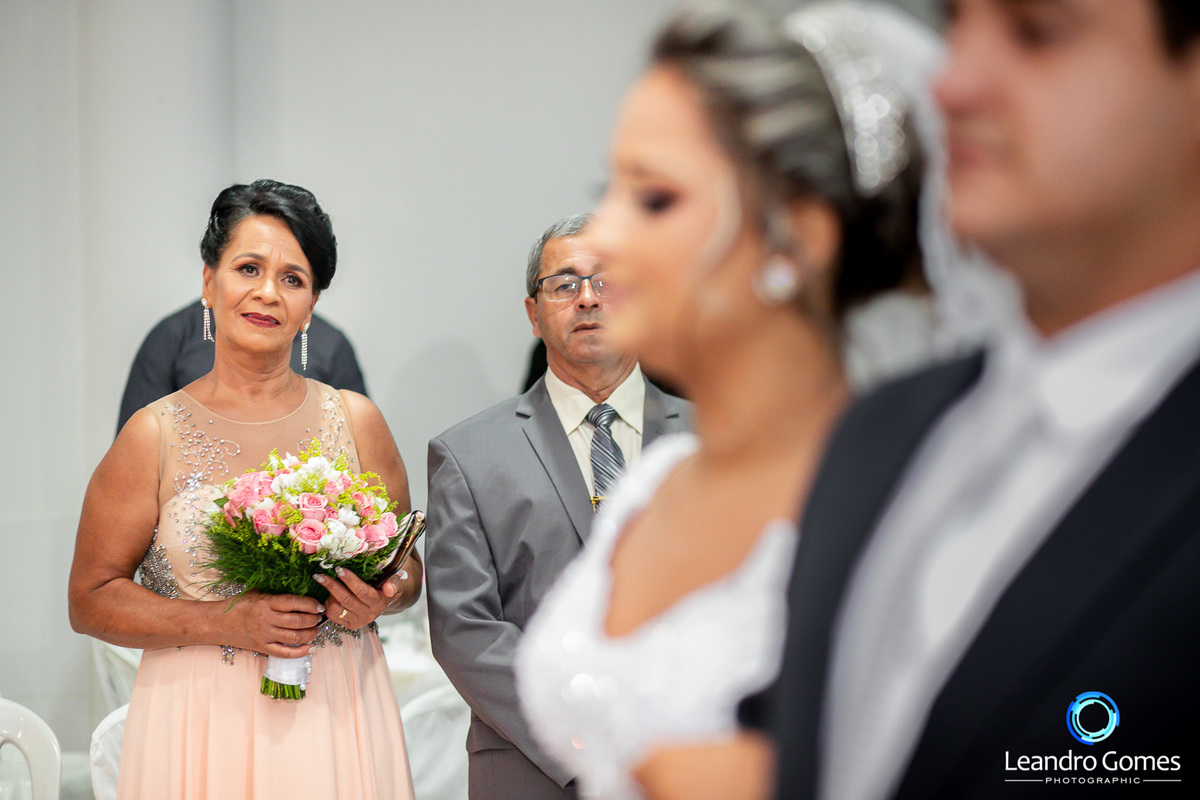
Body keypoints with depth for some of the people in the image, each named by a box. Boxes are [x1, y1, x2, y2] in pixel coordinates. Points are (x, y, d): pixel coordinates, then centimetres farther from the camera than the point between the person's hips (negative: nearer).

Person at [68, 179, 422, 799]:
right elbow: (91, 599, -3)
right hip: (204, 722, -2)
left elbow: (405, 568, 11)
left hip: (336, 718, 2)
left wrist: (377, 598, -11)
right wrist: (225, 623, -15)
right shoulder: (155, 435, -4)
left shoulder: (356, 422, 2)